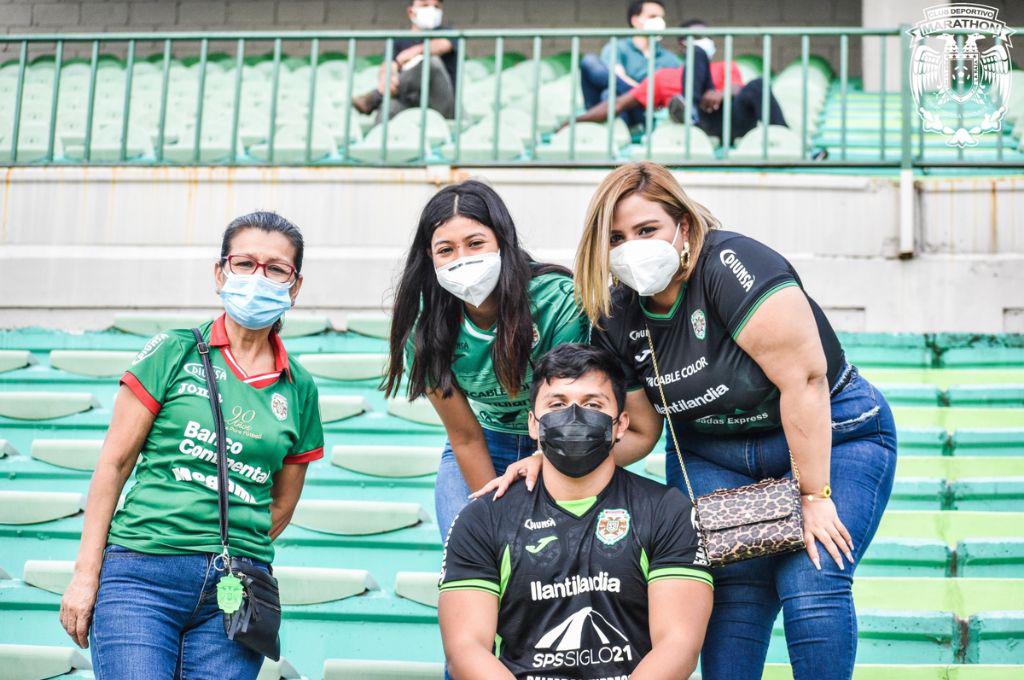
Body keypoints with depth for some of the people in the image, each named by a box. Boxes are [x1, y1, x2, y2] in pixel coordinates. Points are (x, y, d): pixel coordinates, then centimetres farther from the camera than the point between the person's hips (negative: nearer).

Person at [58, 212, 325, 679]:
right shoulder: (176, 353, 2)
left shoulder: (298, 389, 10)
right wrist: (85, 574, -1)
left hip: (236, 593, 3)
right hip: (142, 577, -3)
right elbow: (114, 464, 2)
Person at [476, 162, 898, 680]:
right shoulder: (615, 320, -4)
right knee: (734, 586, -12)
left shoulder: (731, 264, -24)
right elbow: (636, 432, 5)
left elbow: (803, 379, -27)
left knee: (811, 588, -19)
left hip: (829, 434, -5)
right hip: (711, 452, 5)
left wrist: (813, 496, -24)